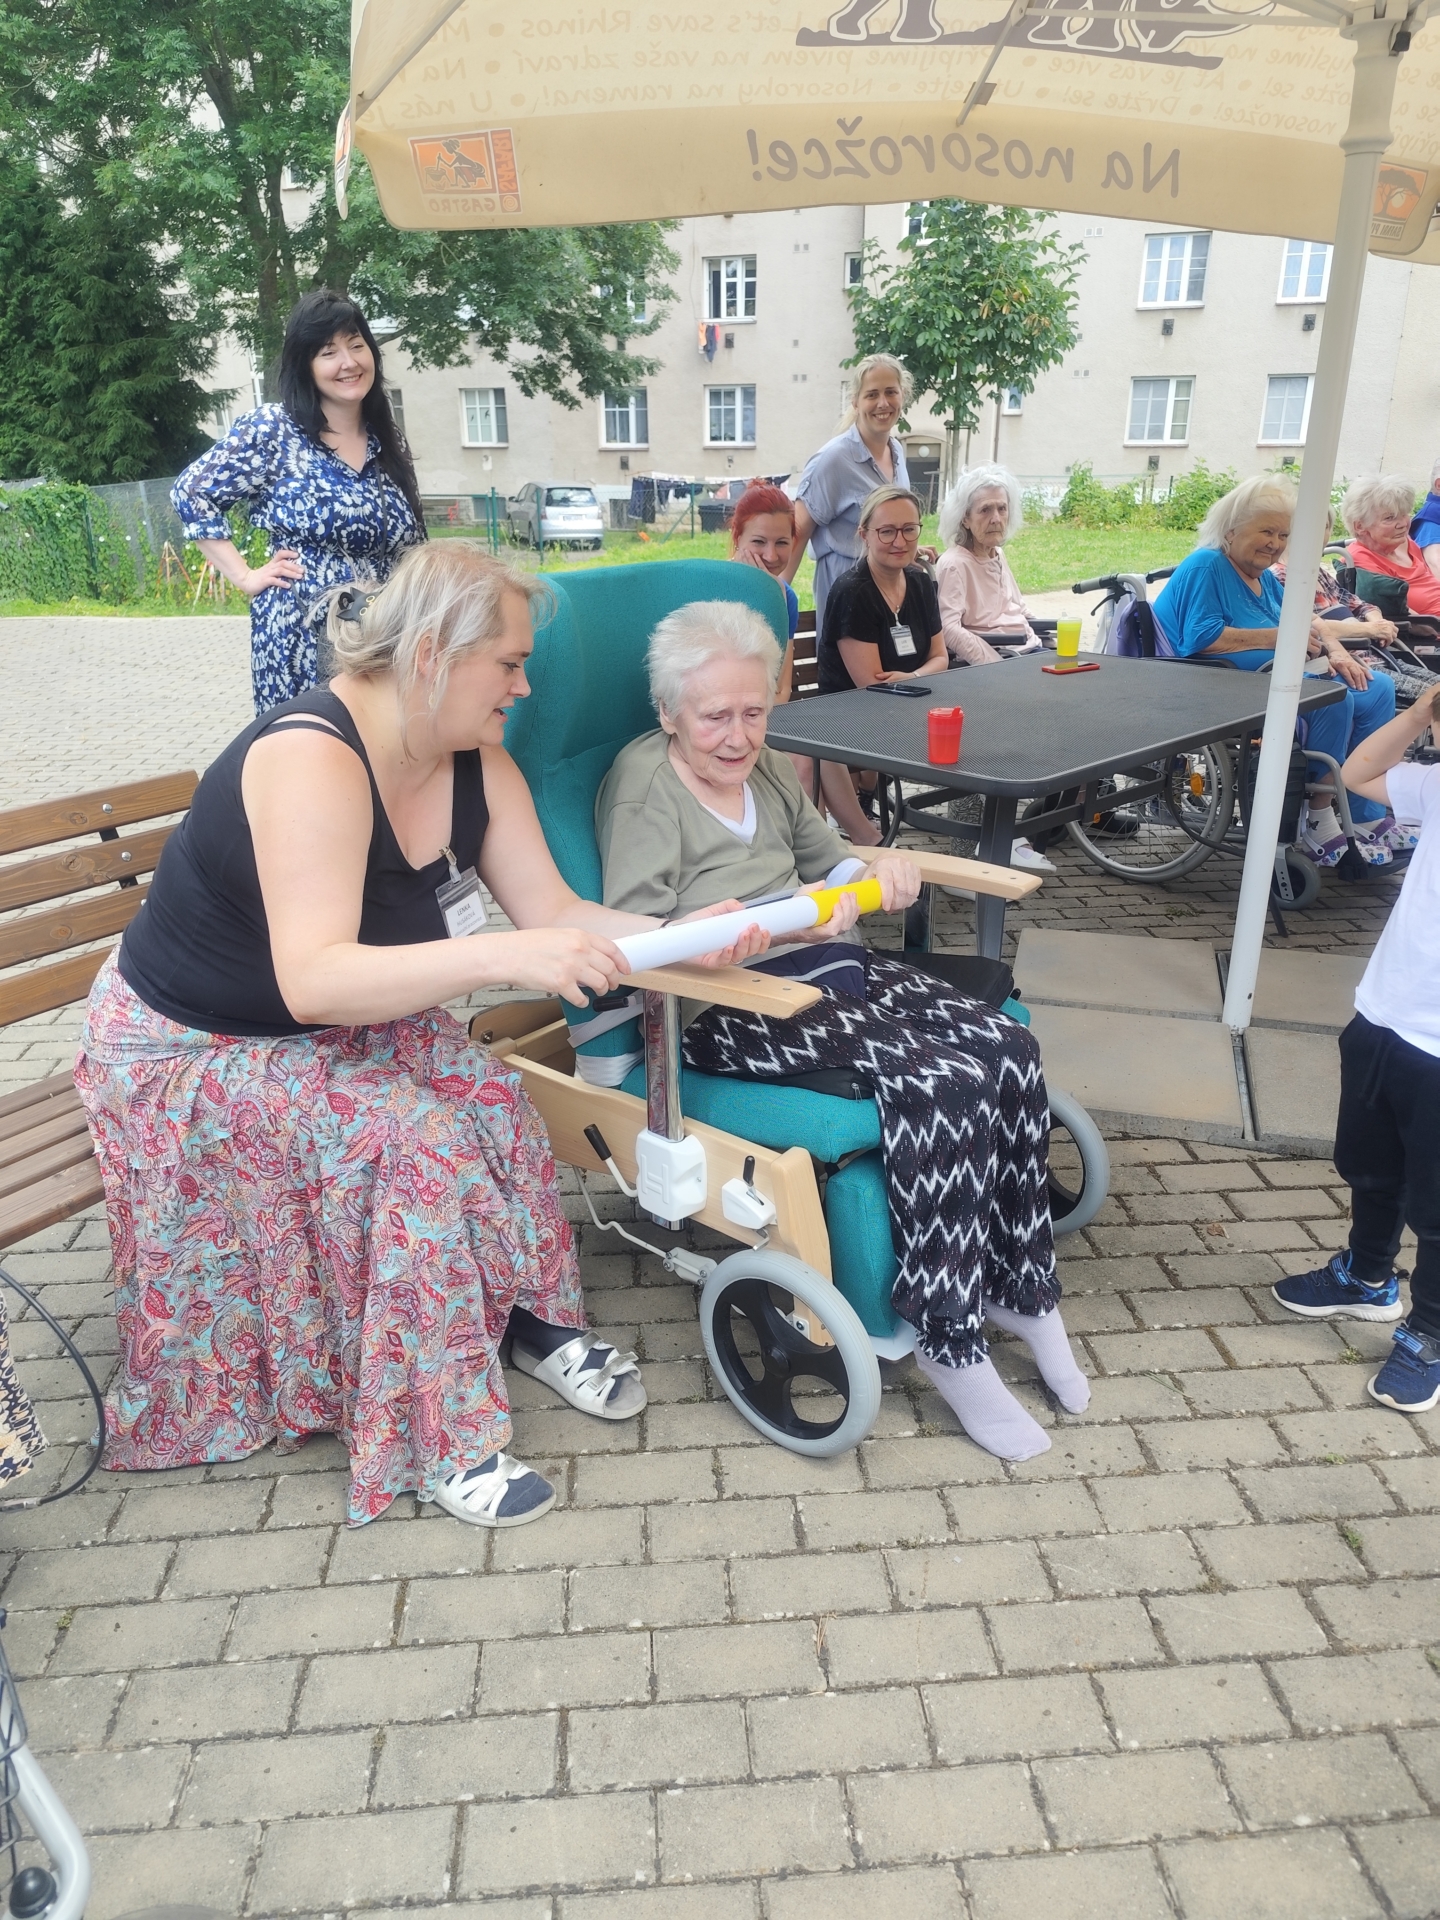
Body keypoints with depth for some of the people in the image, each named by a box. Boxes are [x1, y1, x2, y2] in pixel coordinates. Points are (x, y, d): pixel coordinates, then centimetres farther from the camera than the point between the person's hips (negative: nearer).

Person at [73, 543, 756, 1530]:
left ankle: (527, 1312, 3)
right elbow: (312, 982, -40)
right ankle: (432, 1431, -11)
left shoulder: (475, 762, -6)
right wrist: (503, 957, -49)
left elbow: (555, 912, -8)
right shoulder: (311, 756, -31)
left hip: (341, 1026, 7)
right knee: (419, 1140, -25)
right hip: (193, 1050, -7)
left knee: (491, 1097, -17)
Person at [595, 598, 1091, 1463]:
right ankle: (951, 1346, -11)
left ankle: (1024, 1292, 2)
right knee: (941, 1083, -27)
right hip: (728, 1004, -8)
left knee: (1007, 1046, -15)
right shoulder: (644, 783, -6)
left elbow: (825, 861, 29)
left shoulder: (769, 768, 18)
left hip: (820, 965, 8)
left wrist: (879, 869, 4)